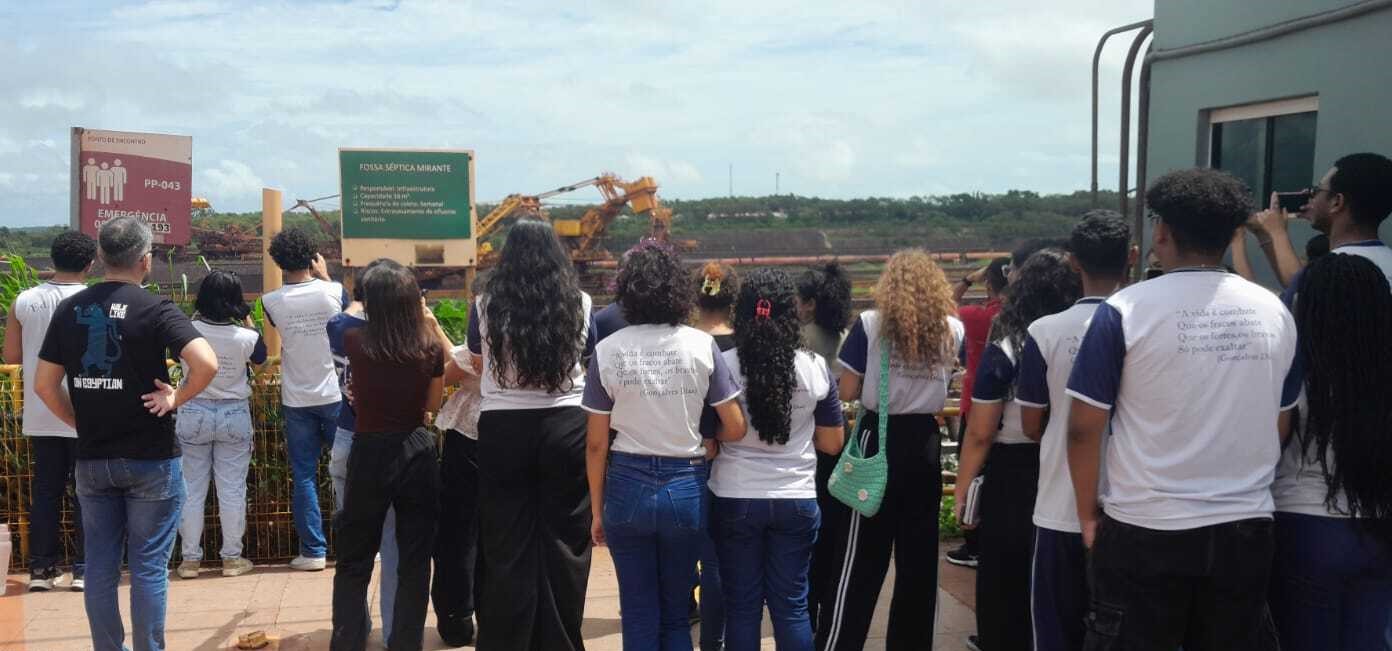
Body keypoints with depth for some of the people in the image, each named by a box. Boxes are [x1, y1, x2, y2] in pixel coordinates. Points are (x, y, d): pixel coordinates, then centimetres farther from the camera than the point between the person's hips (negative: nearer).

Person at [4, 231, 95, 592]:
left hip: (40, 416, 4)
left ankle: (42, 568, 15)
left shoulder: (24, 301, 0)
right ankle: (83, 570, 7)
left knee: (45, 491, 12)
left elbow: (10, 355, 5)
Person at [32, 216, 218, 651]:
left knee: (100, 566, 13)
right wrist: (177, 398, -10)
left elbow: (44, 385, 5)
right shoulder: (154, 308, -11)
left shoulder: (69, 309, 3)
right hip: (150, 459, -4)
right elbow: (207, 363, -26)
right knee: (148, 567, 4)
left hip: (92, 459, 5)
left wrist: (82, 425, 13)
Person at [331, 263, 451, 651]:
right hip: (416, 453, 1)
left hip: (369, 454, 0)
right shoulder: (430, 348, -6)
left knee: (354, 561, 13)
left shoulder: (356, 344, -8)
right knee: (414, 561, 10)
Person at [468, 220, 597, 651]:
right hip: (565, 426, 0)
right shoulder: (579, 303, 2)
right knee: (564, 542, 9)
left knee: (507, 545, 8)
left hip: (502, 428, 0)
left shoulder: (486, 305, 1)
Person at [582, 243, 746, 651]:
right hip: (686, 487, 0)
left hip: (628, 486, 0)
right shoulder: (701, 345, -6)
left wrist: (597, 509, 7)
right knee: (676, 613, 16)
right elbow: (735, 429, -4)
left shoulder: (607, 351, -5)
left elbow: (596, 443, -3)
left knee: (640, 616, 12)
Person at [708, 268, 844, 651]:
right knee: (791, 604, 11)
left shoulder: (723, 365, -9)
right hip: (797, 500, 1)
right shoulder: (815, 368, -4)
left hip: (735, 499, -1)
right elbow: (832, 443, 4)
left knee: (742, 605, 9)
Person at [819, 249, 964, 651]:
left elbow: (847, 391, -6)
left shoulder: (871, 324, -8)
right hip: (925, 444, 3)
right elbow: (946, 380, 12)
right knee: (919, 557, 12)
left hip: (878, 441, -3)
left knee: (859, 559, 2)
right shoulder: (952, 330, 2)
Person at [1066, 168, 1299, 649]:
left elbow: (1084, 428, -10)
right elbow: (1279, 427, 12)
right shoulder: (1274, 313, 2)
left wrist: (1088, 513, 3)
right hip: (1247, 530, 4)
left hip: (1145, 532, -4)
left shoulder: (1126, 309, -11)